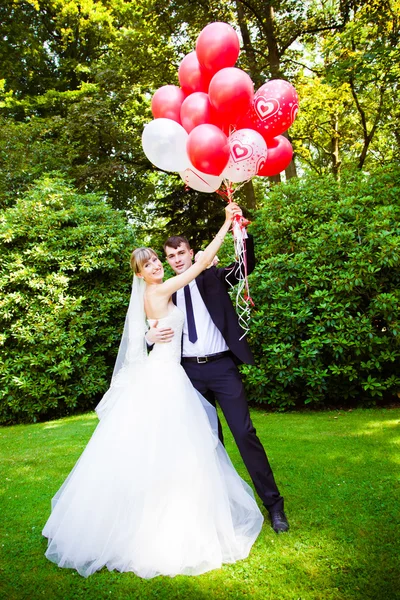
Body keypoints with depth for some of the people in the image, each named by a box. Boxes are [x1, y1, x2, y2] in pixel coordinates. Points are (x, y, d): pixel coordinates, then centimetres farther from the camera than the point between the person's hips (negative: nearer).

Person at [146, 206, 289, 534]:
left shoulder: (212, 276, 3)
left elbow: (247, 264, -9)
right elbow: (153, 329, 10)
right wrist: (152, 336, -13)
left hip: (222, 367, -3)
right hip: (190, 372, 3)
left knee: (245, 433, -2)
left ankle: (273, 503, 12)